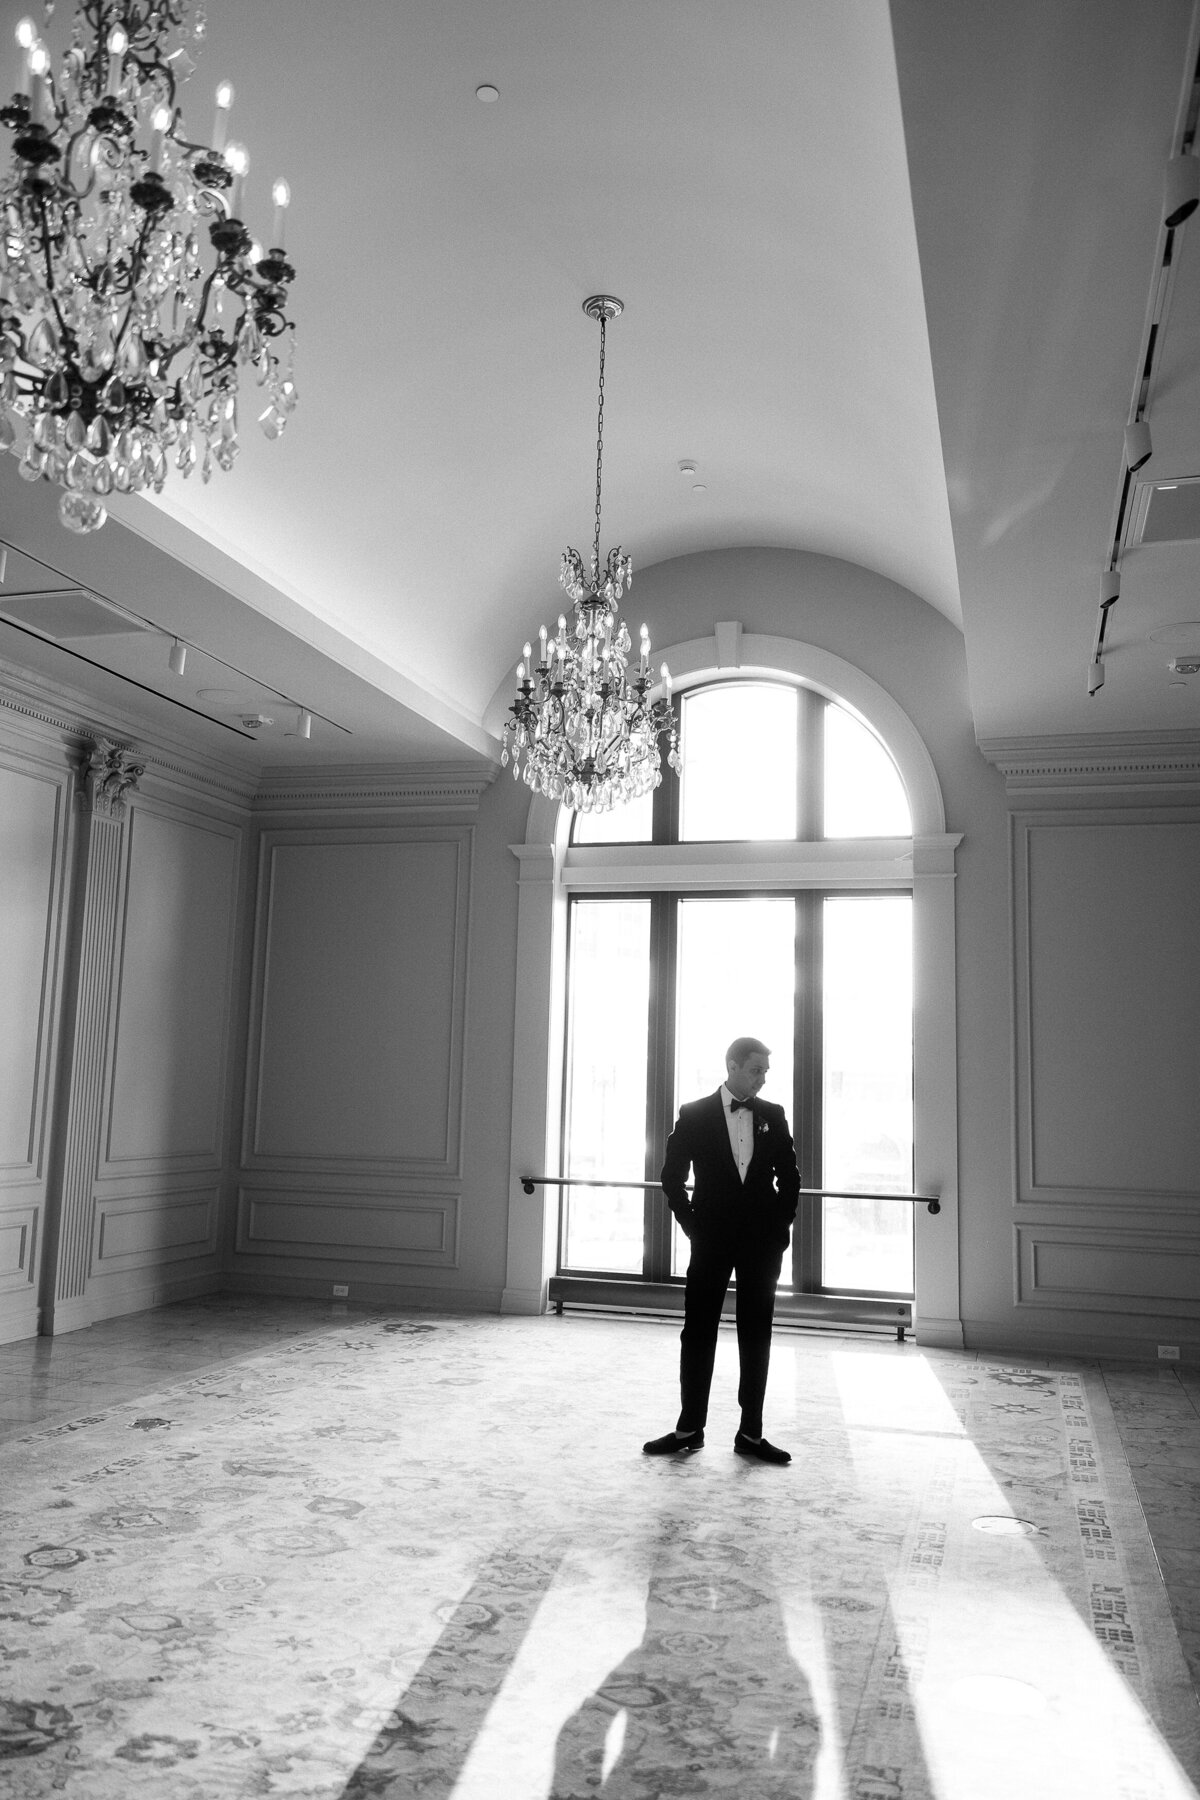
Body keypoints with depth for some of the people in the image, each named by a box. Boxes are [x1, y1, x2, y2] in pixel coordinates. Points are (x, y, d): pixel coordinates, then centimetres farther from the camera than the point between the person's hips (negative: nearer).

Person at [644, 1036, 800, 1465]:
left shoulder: (772, 1116, 5)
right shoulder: (694, 1115, -1)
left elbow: (789, 1176, 11)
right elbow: (672, 1177, 3)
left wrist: (780, 1225, 4)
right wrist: (692, 1225, -2)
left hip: (762, 1241, 2)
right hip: (712, 1240, -2)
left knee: (756, 1337, 6)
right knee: (698, 1333, 2)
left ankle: (751, 1433, 13)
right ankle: (689, 1429, 11)